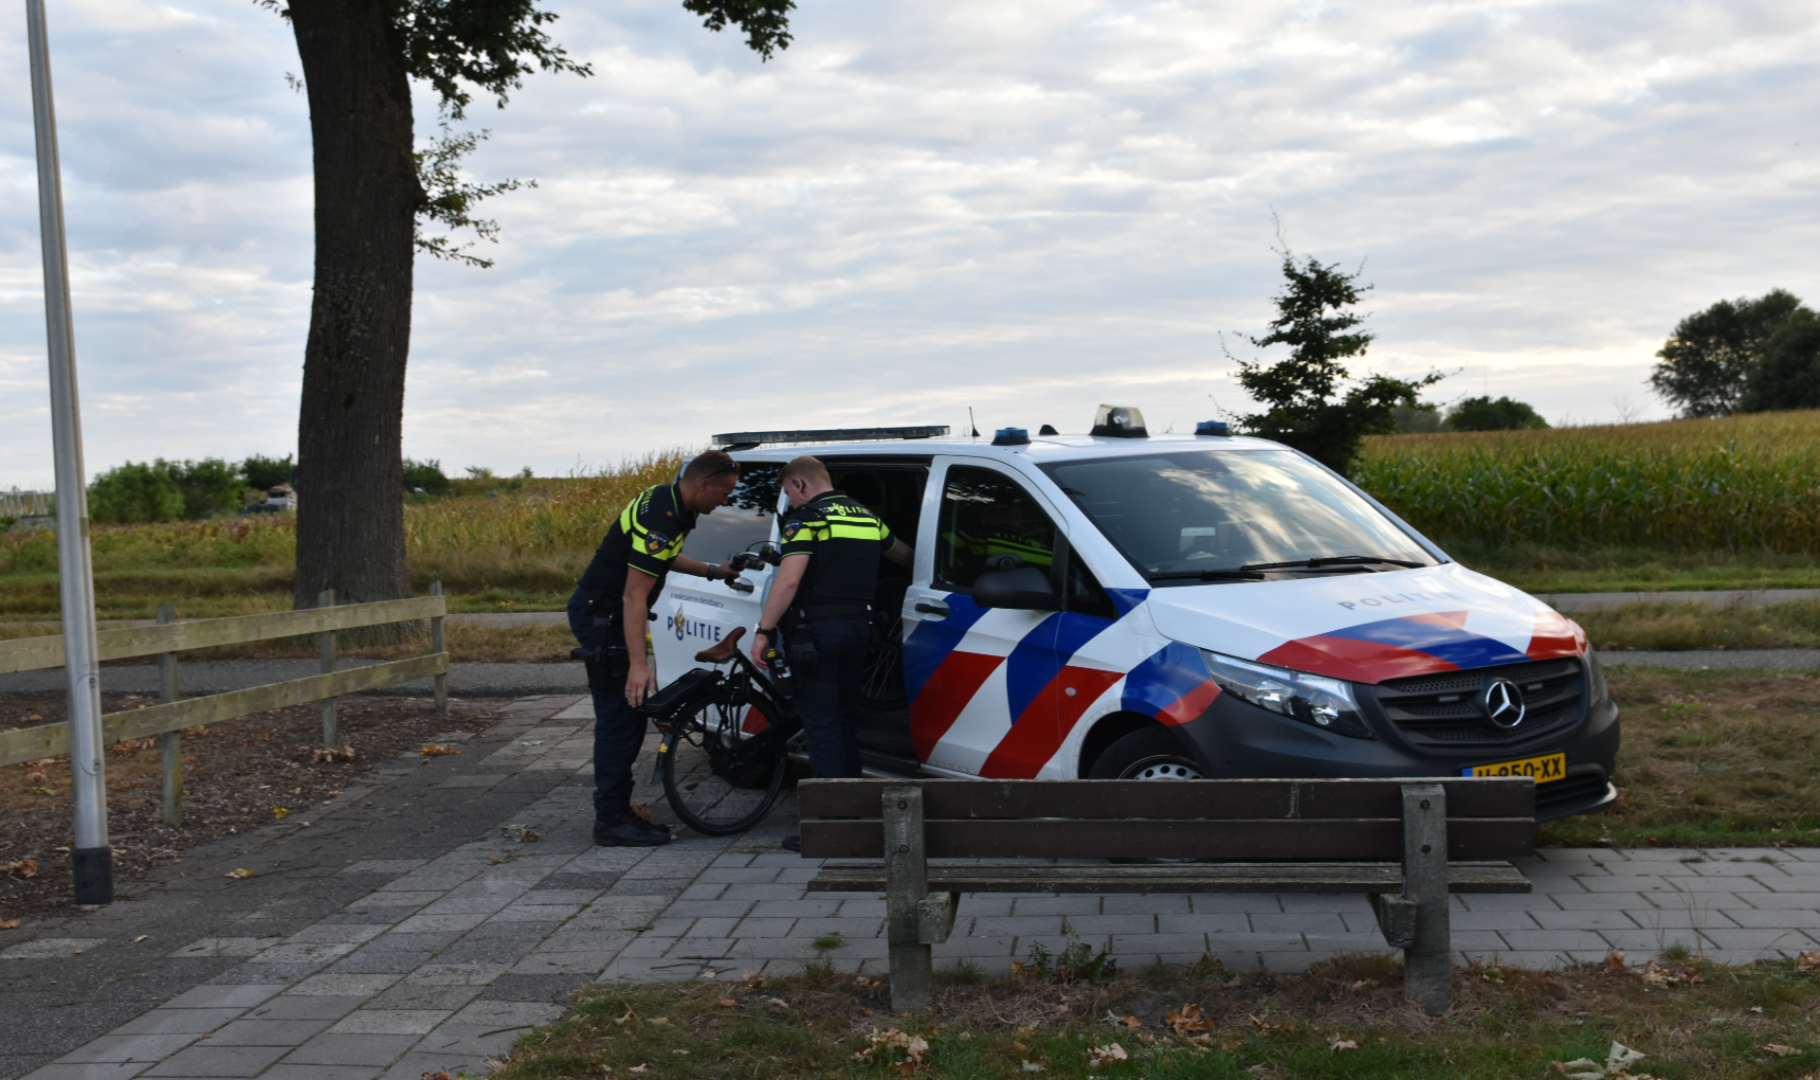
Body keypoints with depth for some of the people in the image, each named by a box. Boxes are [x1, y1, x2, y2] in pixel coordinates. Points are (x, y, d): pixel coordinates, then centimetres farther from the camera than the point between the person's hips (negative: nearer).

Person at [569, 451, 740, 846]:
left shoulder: (666, 500, 5)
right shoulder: (660, 520, -26)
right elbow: (635, 597, -30)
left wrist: (711, 572, 20)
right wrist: (638, 664, -33)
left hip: (607, 613, 11)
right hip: (601, 616, -11)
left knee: (630, 715, 13)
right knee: (620, 717, -8)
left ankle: (617, 812, 19)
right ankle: (611, 821, -3)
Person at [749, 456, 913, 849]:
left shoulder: (807, 518, -9)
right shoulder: (865, 515, 15)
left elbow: (789, 580, -19)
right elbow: (904, 554, 31)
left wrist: (764, 631, -16)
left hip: (818, 630, -8)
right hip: (858, 627, 8)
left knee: (821, 724, -5)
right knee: (845, 720, 16)